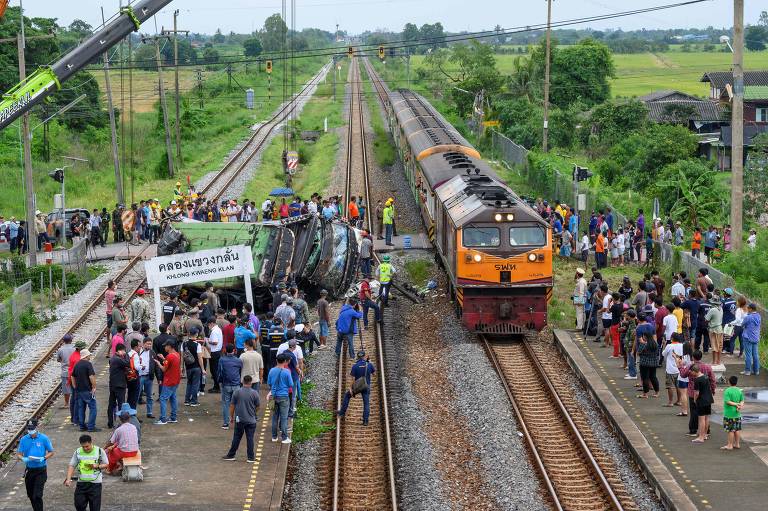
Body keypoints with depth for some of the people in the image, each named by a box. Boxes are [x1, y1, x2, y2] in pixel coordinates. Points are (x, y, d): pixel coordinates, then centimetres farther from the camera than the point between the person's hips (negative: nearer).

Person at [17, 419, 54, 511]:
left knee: (37, 495, -13)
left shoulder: (44, 438, -7)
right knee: (30, 495, 14)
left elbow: (51, 452, 2)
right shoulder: (24, 439, 0)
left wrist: (43, 458, -18)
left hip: (41, 470, -4)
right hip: (29, 470, 4)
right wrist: (23, 459, -20)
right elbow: (19, 454, 4)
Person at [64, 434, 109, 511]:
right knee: (79, 504, 2)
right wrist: (68, 479, -12)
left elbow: (106, 464, 2)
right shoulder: (78, 452, 1)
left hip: (95, 483, -2)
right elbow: (71, 466, 1)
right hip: (81, 482, 2)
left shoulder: (99, 451, -4)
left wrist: (97, 466, -18)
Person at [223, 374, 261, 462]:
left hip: (239, 419, 1)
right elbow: (257, 407, 2)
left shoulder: (237, 392, -6)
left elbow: (232, 406, -1)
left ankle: (231, 455, 15)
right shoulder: (254, 393, -7)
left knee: (236, 438, 9)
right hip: (251, 420, -1)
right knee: (250, 438, 4)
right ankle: (251, 457, 6)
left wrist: (231, 416, 11)